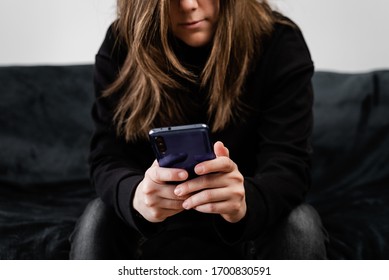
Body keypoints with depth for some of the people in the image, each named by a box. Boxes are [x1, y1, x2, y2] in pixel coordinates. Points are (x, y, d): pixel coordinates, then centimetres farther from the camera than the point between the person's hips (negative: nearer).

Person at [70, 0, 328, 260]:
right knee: (98, 220, -25)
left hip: (249, 220, 0)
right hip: (161, 221, 1)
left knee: (300, 225, -29)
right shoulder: (121, 45, -15)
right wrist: (137, 196, -43)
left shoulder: (280, 42, -18)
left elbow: (291, 163, -25)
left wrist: (245, 202, -49)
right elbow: (107, 158, -19)